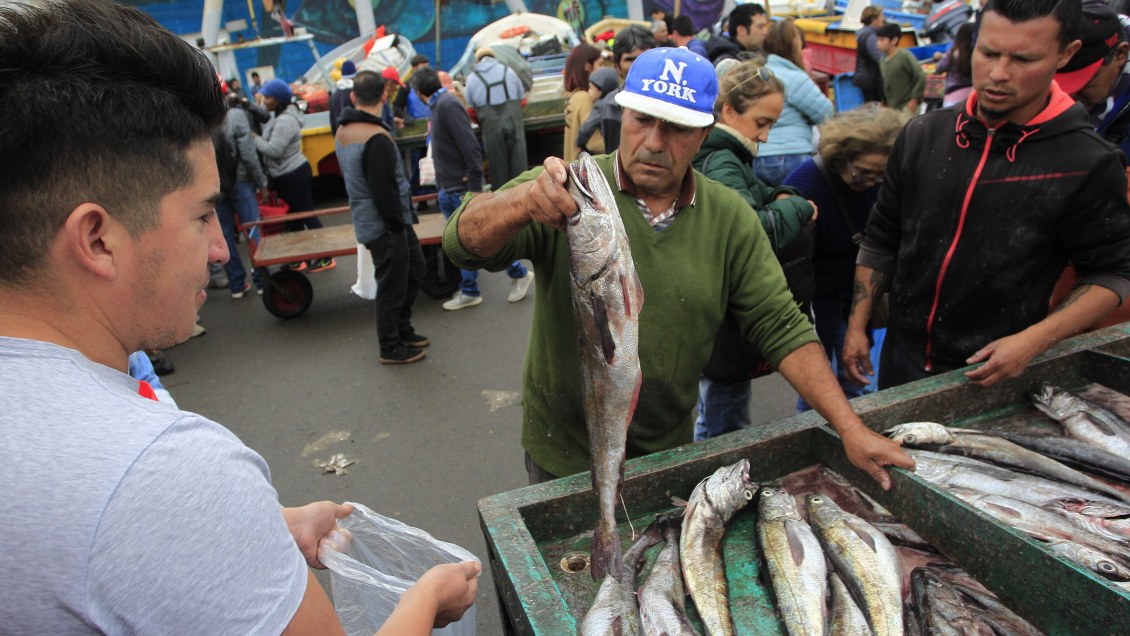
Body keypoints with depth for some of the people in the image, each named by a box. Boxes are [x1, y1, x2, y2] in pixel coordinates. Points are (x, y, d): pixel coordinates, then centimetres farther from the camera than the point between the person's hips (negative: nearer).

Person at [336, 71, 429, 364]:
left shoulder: (342, 132, 8)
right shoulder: (377, 138, -22)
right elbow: (384, 190, -25)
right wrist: (398, 222, -12)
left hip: (368, 218, 9)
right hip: (384, 227, -9)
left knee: (414, 267, 21)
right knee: (392, 284, 3)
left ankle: (402, 329, 32)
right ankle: (391, 348, 16)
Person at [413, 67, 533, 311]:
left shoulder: (448, 105, -17)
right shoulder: (438, 106, 13)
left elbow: (470, 146, -23)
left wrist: (475, 187, -23)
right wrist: (441, 182, 16)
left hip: (463, 188, -9)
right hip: (448, 189, 9)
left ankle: (519, 274, 16)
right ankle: (469, 292, 19)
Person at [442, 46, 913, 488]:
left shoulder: (730, 217, -6)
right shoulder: (566, 192, -16)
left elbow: (781, 327, -5)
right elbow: (465, 243, -26)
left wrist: (851, 429, -12)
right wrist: (525, 201, -48)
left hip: (671, 451, 3)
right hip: (565, 457, -2)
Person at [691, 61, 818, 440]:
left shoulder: (726, 157, 11)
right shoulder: (719, 164, -21)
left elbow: (753, 195, 23)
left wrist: (781, 197, 1)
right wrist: (798, 208, -17)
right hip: (726, 323, -10)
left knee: (714, 416, 25)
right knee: (726, 424, 4)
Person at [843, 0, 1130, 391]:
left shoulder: (1089, 165, -13)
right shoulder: (922, 136, -4)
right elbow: (881, 240, 3)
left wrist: (1034, 341, -19)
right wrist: (856, 326, 2)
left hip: (994, 374, -3)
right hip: (903, 356, 3)